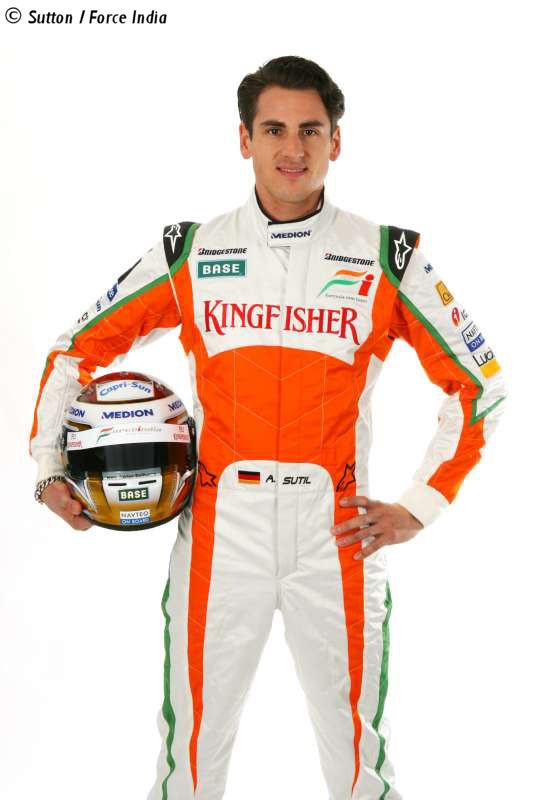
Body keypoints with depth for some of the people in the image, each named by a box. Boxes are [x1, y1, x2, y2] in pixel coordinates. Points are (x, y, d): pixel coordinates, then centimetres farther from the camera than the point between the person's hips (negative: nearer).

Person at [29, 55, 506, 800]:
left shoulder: (388, 258, 2)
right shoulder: (189, 251, 5)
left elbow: (480, 384, 6)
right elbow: (78, 349, 12)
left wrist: (418, 509, 0)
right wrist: (47, 467, 1)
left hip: (339, 534, 0)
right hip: (218, 530, 1)